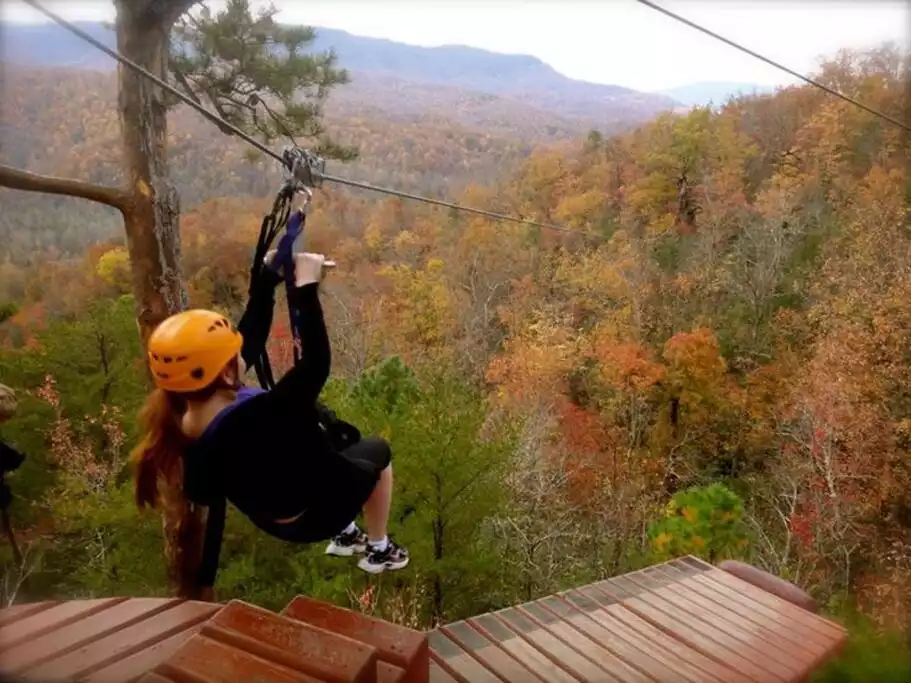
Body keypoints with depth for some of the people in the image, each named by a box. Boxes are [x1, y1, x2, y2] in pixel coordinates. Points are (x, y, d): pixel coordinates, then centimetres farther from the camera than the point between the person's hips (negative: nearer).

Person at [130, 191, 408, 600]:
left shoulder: (182, 423, -17)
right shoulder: (258, 416, -43)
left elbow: (252, 337, -13)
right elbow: (316, 363, -39)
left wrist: (271, 273, -12)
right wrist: (306, 288, -32)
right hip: (319, 511, -6)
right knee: (377, 452, 22)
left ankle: (345, 536, 43)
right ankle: (380, 552, 40)